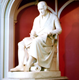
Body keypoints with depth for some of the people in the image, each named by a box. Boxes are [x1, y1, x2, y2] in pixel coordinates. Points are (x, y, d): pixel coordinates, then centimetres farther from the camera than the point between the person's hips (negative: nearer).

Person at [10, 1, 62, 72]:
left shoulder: (53, 17, 10)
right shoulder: (37, 19, 24)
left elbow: (59, 30, 2)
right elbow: (33, 30, 21)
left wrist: (50, 32, -15)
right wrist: (32, 35, -3)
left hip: (48, 39, -6)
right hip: (37, 38, 6)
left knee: (36, 42, -40)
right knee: (21, 43, -22)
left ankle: (28, 66, -44)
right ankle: (21, 65, -37)